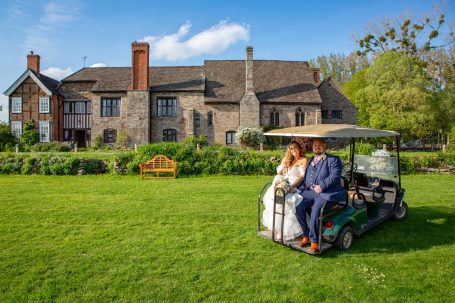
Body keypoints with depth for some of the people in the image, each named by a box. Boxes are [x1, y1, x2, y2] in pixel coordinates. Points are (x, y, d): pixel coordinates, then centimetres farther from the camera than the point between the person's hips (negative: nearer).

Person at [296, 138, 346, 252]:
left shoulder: (333, 160, 5)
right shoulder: (310, 161, 26)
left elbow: (335, 176, -10)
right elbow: (305, 177, 22)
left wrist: (322, 186, -21)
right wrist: (302, 186, 1)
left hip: (327, 193, -5)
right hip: (310, 192, 6)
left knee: (316, 210, -31)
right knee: (298, 206, -20)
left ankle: (314, 240, -17)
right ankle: (306, 235, -5)